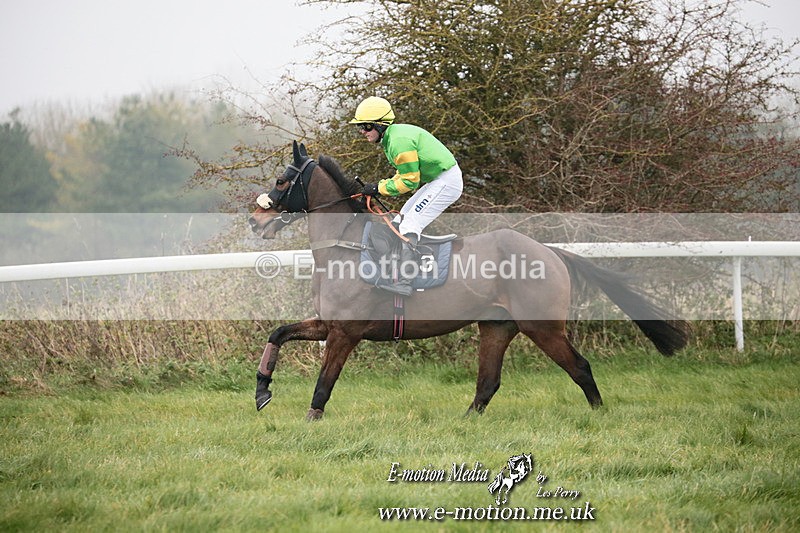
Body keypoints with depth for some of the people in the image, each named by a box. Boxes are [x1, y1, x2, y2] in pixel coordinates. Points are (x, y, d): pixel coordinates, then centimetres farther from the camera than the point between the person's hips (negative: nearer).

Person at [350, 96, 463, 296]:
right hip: (435, 180, 11)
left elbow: (409, 181, -20)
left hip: (446, 182, -11)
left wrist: (379, 188, -12)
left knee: (409, 226, -18)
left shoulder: (399, 141, -23)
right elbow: (405, 172, 18)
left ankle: (404, 281, -28)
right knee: (401, 220, 18)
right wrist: (380, 186, 6)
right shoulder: (394, 134, 10)